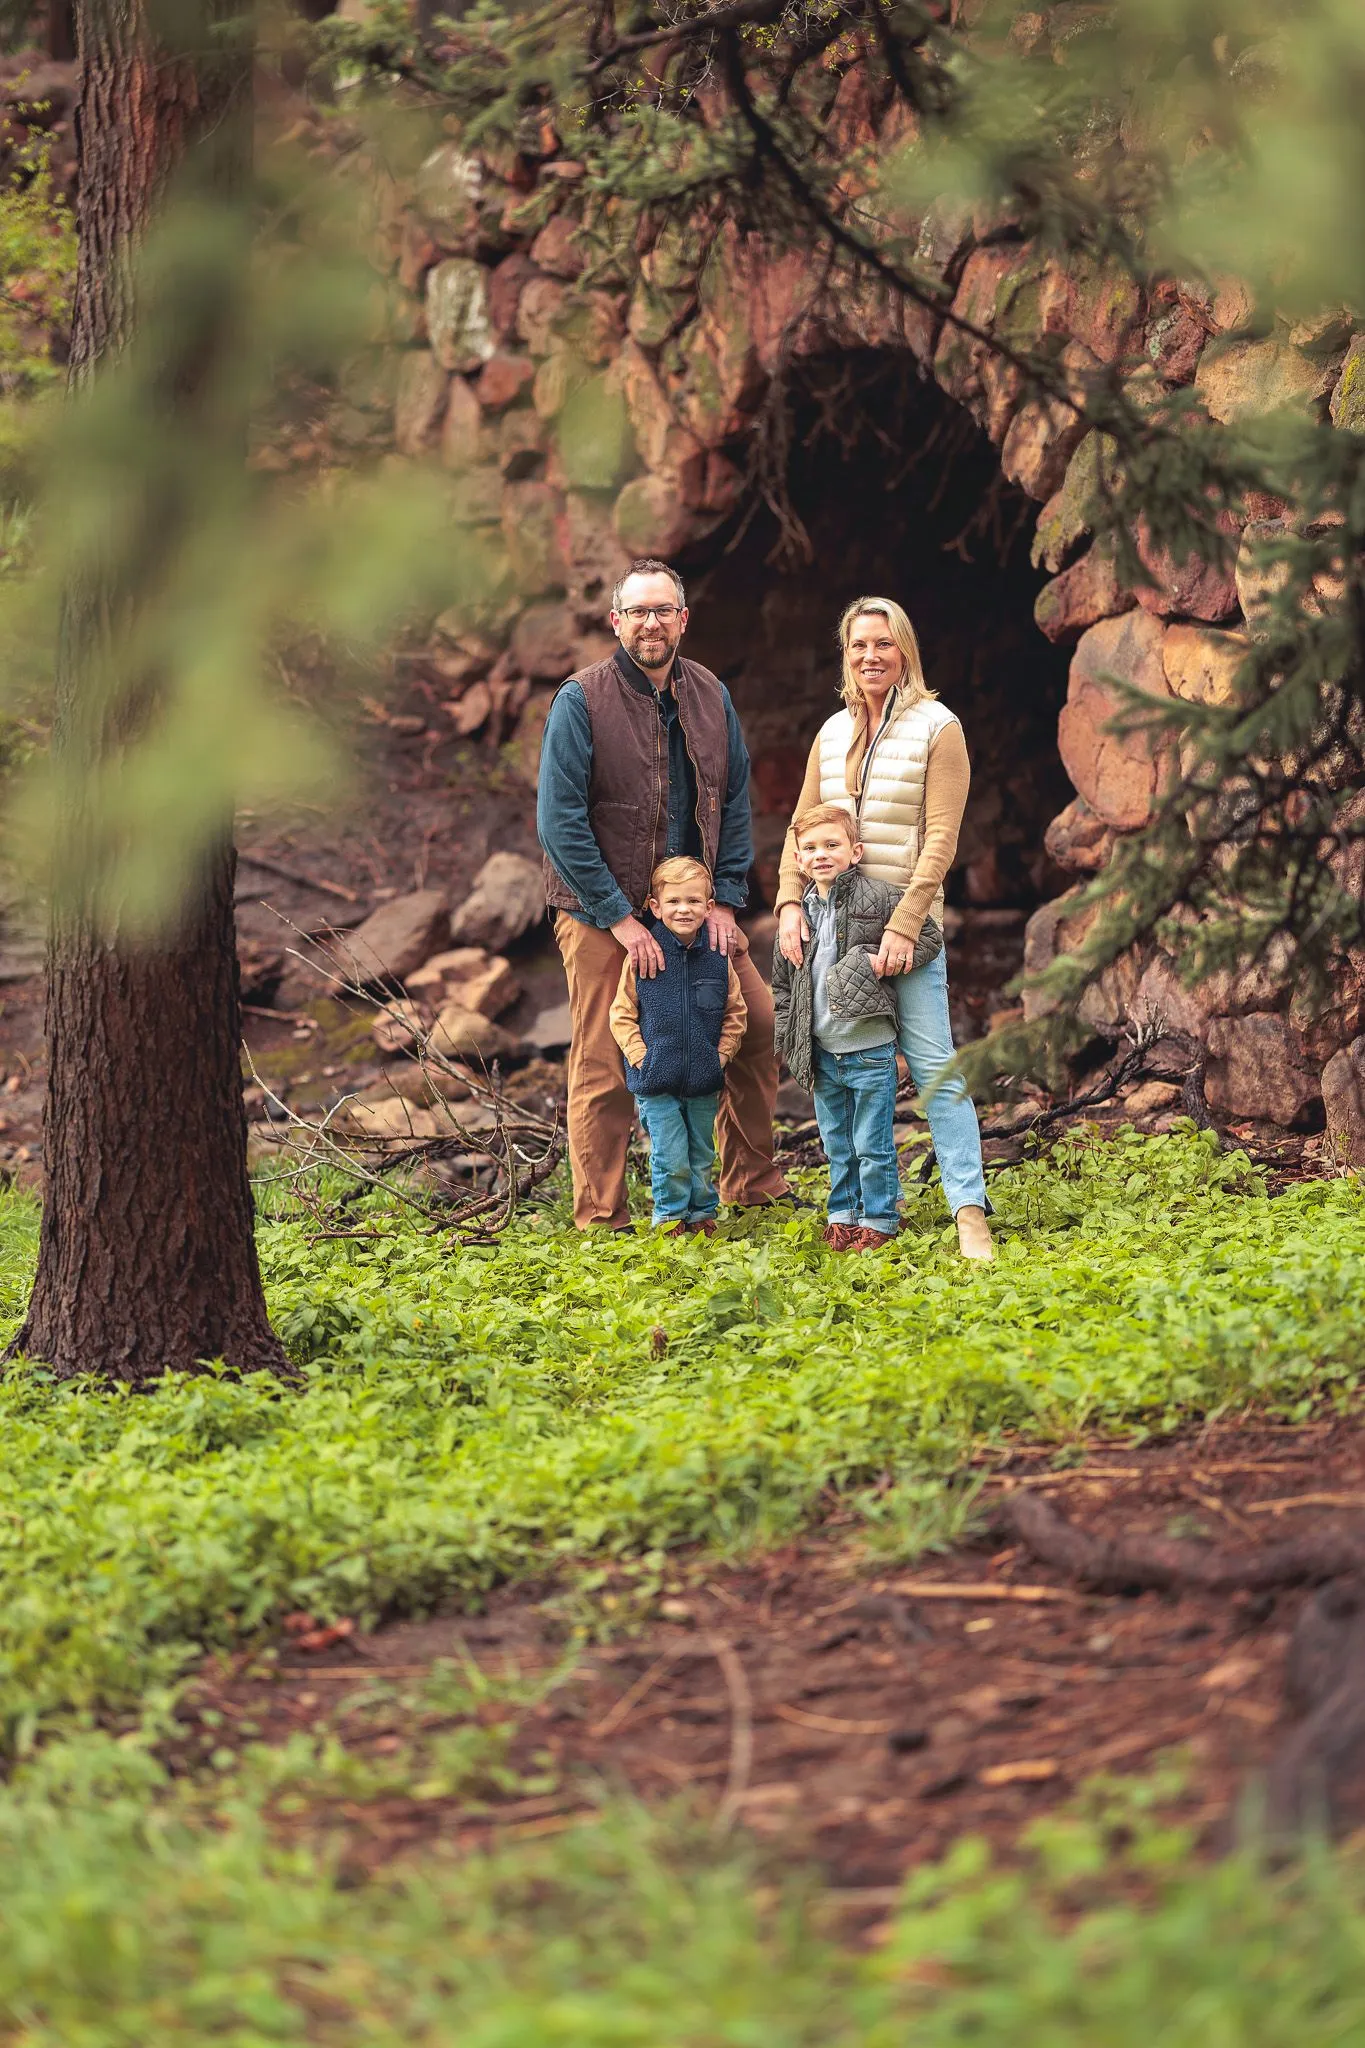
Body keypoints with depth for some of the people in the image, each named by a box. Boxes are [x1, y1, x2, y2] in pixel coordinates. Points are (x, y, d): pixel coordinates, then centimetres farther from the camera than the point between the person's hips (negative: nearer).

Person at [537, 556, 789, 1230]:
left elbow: (735, 803, 10)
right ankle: (600, 1219, 7)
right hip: (602, 909, -5)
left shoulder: (710, 697, 5)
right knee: (604, 1066, -4)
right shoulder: (582, 700, -11)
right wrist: (620, 919, -17)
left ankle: (750, 1182, 18)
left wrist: (724, 901, -2)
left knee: (758, 1024, 2)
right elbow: (559, 821, -15)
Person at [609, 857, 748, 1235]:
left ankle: (703, 1212, 30)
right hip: (657, 1083, -3)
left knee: (702, 1156, 14)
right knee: (671, 1159, -3)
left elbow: (735, 1013, 10)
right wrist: (641, 1058, -9)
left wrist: (721, 1055, 0)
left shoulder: (717, 958, 0)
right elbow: (622, 1015, -1)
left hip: (704, 1083, 3)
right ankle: (670, 1215, 15)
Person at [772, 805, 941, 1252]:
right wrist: (787, 1031, 7)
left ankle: (878, 1220, 12)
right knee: (836, 1144, 15)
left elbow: (929, 936, -5)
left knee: (873, 1145, 1)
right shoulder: (798, 912, 7)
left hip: (871, 1051, -5)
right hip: (822, 1054, 5)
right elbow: (782, 980, 17)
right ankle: (843, 1215, 26)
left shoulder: (878, 897, -8)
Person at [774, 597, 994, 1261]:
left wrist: (904, 926, -17)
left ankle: (970, 1212, -11)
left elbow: (941, 838, -10)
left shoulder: (937, 728, -4)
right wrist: (790, 903, -3)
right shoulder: (833, 733, 12)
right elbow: (802, 827, 13)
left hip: (905, 922, -5)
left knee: (933, 1068, -10)